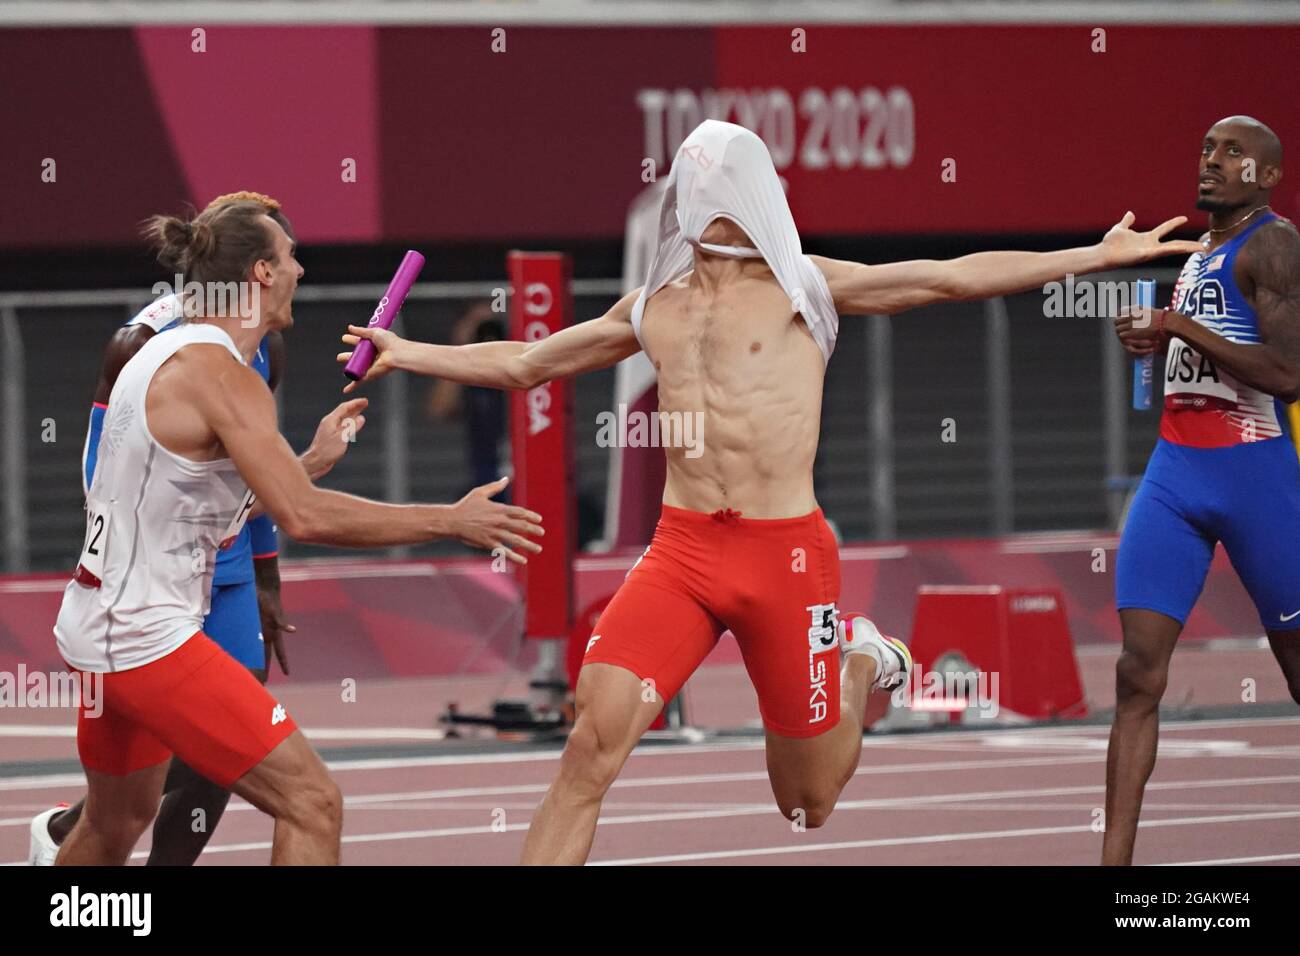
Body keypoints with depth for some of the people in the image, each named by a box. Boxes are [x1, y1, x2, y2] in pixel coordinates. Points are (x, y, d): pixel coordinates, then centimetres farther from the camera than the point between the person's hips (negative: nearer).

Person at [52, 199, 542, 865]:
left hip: (96, 629, 10)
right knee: (311, 805, -12)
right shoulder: (220, 375, -17)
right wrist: (452, 522, -20)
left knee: (116, 823, 28)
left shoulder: (168, 355, 12)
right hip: (149, 639, -10)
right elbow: (303, 517, -26)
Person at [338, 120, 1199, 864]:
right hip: (679, 552, 2)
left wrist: (1097, 256, -7)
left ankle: (859, 663, 40)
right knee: (593, 743, -18)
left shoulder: (802, 288, 3)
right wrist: (407, 354, 21)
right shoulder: (654, 306, 14)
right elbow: (524, 364, 27)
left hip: (786, 553, -2)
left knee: (807, 804, 7)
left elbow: (957, 277, -2)